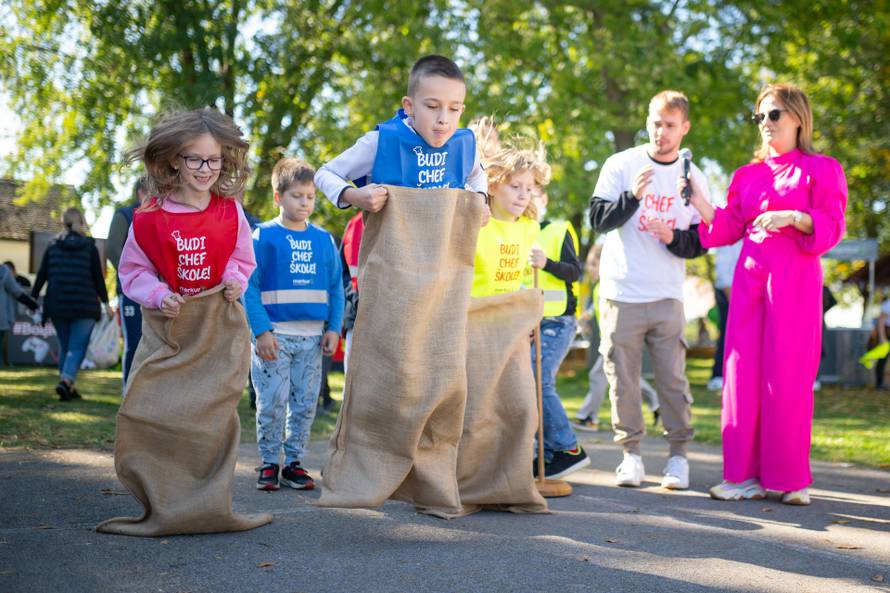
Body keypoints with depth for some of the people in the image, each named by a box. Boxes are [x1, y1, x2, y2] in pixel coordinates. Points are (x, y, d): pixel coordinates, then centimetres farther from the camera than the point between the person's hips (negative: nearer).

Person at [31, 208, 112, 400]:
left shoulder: (53, 247, 9)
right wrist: (105, 303, 4)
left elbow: (41, 276, 8)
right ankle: (66, 381, -24)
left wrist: (33, 298, 17)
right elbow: (98, 277, 0)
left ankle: (69, 387, 13)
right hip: (84, 305, -3)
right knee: (78, 347, -4)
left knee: (64, 347, 13)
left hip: (57, 305, 3)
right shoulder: (89, 247, 1)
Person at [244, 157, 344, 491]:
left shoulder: (323, 239, 9)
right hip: (274, 335, -4)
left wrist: (333, 328, 1)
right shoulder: (264, 236, -2)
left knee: (305, 403, 7)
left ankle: (294, 461, 17)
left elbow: (336, 288, 12)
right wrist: (261, 331, -13)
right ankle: (269, 463, 10)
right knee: (272, 402, -2)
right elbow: (249, 286, -6)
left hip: (312, 336, 4)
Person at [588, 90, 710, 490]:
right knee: (623, 377, 1)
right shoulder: (621, 165, 3)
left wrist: (674, 237, -12)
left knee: (672, 377, -2)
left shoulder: (693, 179, 8)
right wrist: (633, 196, -20)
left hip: (667, 296, 1)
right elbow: (597, 218, -5)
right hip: (621, 293, -1)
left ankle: (678, 455, 8)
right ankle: (631, 454, 11)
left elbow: (701, 243, 8)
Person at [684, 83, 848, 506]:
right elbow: (728, 229, 13)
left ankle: (791, 478, 3)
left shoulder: (820, 169, 5)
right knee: (743, 373, -1)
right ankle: (745, 474, 5)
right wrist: (700, 203, -3)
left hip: (794, 280, -4)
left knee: (788, 375, -5)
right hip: (750, 277, 4)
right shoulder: (748, 175, 17)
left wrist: (792, 217, -19)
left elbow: (832, 226, -3)